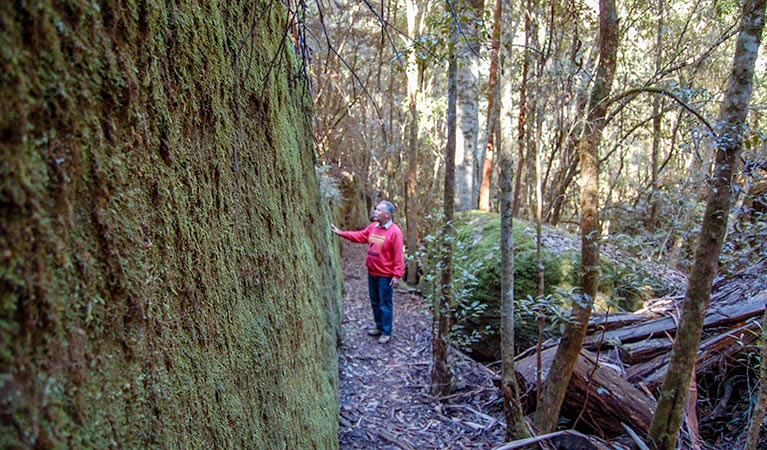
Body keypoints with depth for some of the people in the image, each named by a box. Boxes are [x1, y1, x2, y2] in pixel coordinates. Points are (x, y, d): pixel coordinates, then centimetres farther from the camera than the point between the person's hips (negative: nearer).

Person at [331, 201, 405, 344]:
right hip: (372, 273, 8)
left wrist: (397, 275, -20)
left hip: (385, 275, -7)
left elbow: (398, 255, -19)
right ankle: (379, 327, 34)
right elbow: (359, 236, 15)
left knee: (385, 304, 3)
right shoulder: (373, 227, 4)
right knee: (375, 302, 18)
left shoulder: (395, 231, -19)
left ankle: (386, 332, 16)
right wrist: (341, 233, 9)